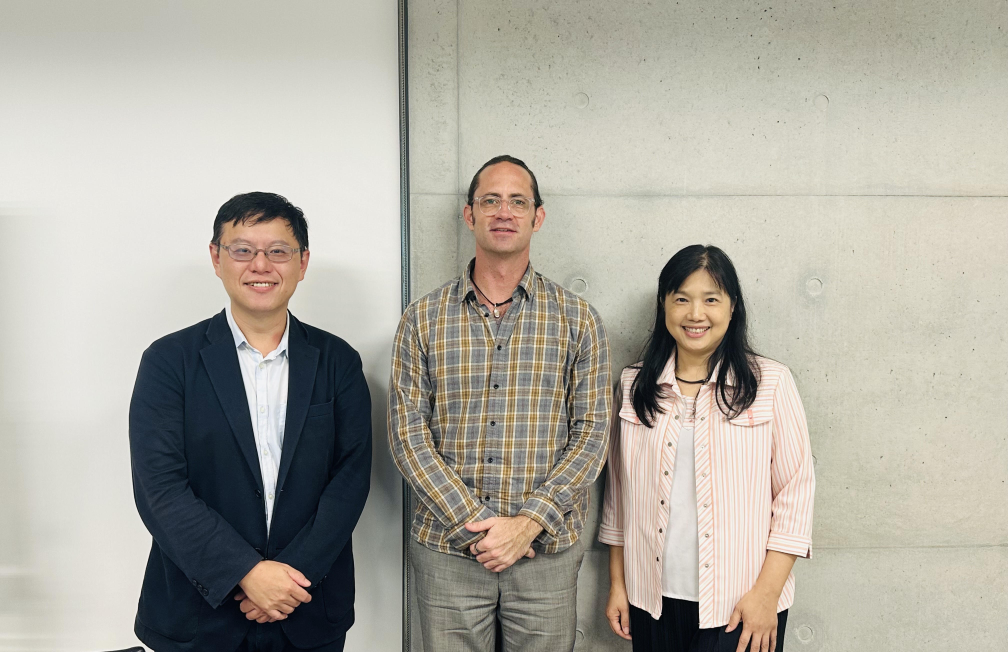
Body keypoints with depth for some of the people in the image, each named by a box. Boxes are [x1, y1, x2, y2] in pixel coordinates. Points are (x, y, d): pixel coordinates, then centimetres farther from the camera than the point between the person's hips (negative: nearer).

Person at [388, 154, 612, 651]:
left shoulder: (577, 320, 2)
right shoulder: (423, 319, 2)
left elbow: (591, 434, -2)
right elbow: (408, 434, -3)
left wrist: (527, 523, -12)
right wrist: (474, 525, -12)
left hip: (547, 551, 0)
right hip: (446, 553, 0)